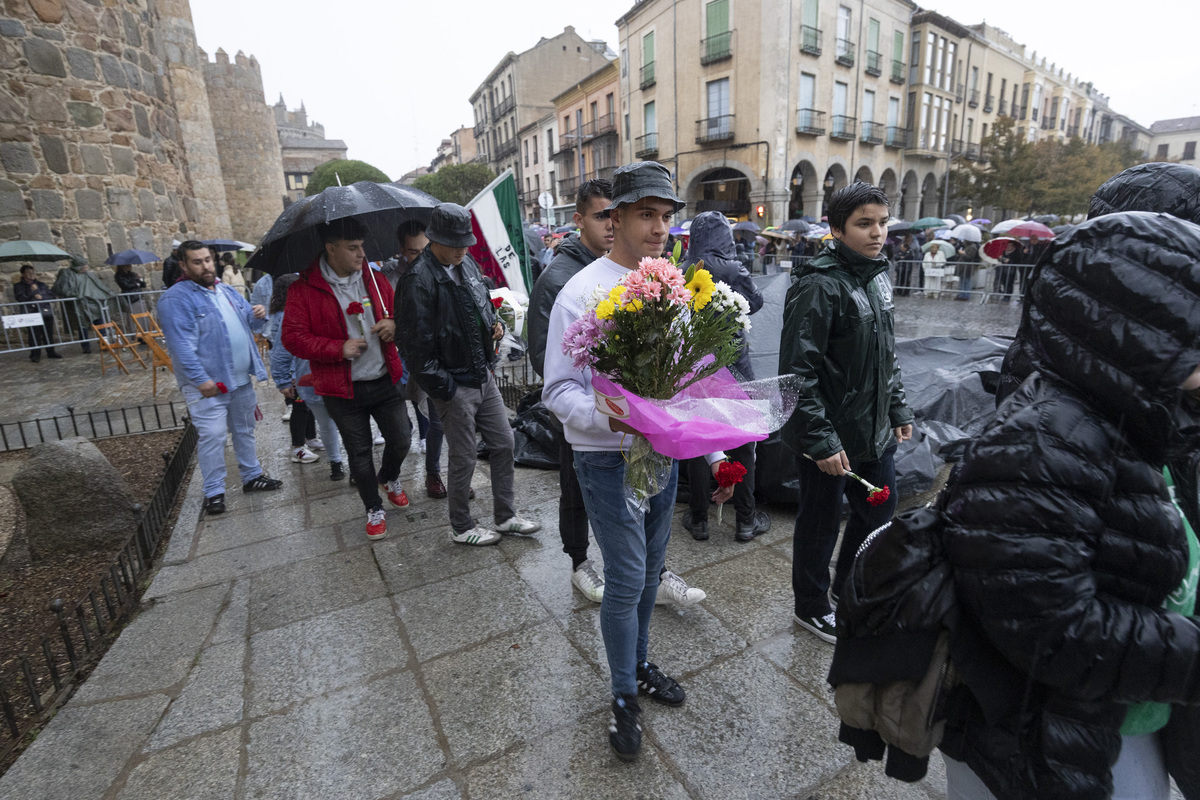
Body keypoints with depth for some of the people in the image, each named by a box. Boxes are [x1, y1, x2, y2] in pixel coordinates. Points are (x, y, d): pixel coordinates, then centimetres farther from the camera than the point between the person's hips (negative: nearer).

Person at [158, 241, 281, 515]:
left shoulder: (226, 291, 13)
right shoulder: (176, 299, -12)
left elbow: (248, 316, 25)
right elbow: (182, 346, -20)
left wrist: (258, 313, -1)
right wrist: (200, 380, -26)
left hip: (241, 378, 8)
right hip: (208, 384, -7)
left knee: (245, 430, 17)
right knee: (212, 436, -6)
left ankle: (252, 476, 32)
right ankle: (214, 492, 7)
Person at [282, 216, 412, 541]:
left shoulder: (375, 280, 4)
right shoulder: (304, 290, -7)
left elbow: (398, 311, 16)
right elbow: (292, 337, -8)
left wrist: (394, 324, -9)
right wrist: (339, 348, -19)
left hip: (384, 381, 3)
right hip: (342, 390, -3)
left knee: (401, 438, 6)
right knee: (359, 452, 8)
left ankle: (390, 477, 40)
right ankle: (374, 508, 27)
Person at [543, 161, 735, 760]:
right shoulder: (583, 292, -14)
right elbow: (558, 390, -16)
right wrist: (609, 416, -34)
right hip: (608, 460, -6)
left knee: (649, 572, 20)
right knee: (627, 579, 4)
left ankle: (639, 664, 44)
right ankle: (624, 695, 29)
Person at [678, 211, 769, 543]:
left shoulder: (681, 274, -5)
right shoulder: (733, 269, -12)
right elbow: (756, 302, 4)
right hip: (734, 367, -2)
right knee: (742, 444, 12)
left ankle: (698, 519, 22)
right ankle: (745, 520, 22)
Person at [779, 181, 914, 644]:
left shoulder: (878, 277, 10)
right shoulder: (820, 285, -19)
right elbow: (798, 372, -23)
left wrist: (897, 409, 17)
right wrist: (821, 441, -24)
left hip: (874, 432, 9)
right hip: (830, 439, -9)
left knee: (878, 512, 21)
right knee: (821, 523, 9)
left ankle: (847, 589, 46)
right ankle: (811, 607, 33)